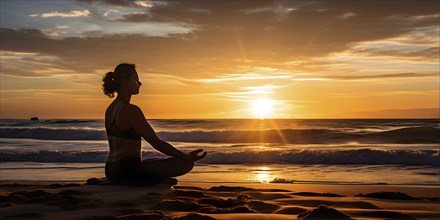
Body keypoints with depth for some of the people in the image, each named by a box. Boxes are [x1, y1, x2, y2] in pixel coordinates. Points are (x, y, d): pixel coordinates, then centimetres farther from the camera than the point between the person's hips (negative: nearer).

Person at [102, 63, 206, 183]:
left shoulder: (110, 109, 13)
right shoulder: (131, 110, -16)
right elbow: (157, 143, -17)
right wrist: (187, 157, -8)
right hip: (127, 172, -10)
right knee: (186, 164, -9)